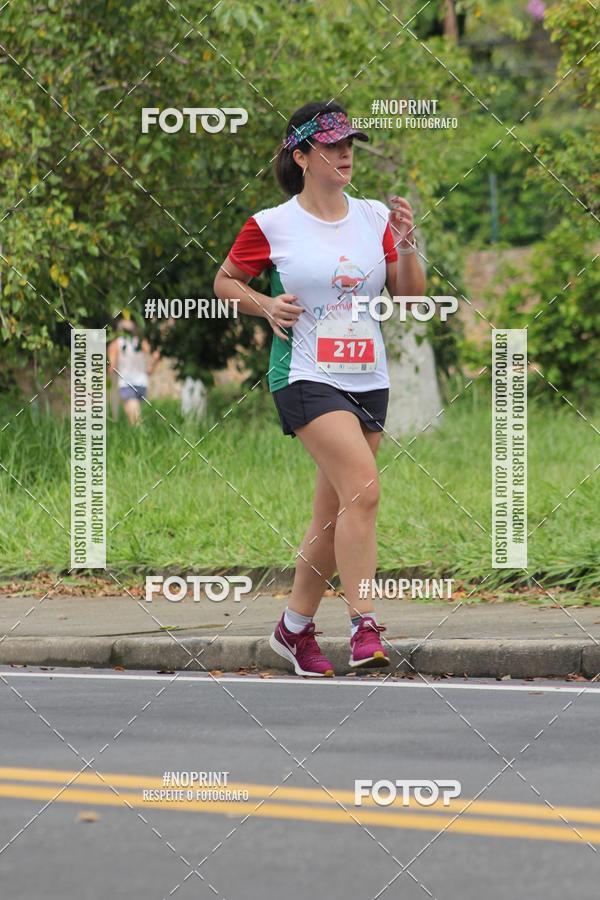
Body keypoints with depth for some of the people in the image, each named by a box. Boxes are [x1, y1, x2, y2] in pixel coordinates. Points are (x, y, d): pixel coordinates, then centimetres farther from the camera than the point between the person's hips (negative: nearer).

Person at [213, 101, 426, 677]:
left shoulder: (375, 218, 8)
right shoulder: (272, 225, -2)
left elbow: (412, 298, 11)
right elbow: (225, 282, 10)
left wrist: (406, 248, -6)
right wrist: (265, 305, -8)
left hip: (368, 380, 5)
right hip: (305, 376, -5)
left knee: (335, 513, 8)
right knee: (364, 489, -23)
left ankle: (295, 627, 24)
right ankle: (364, 626, -22)